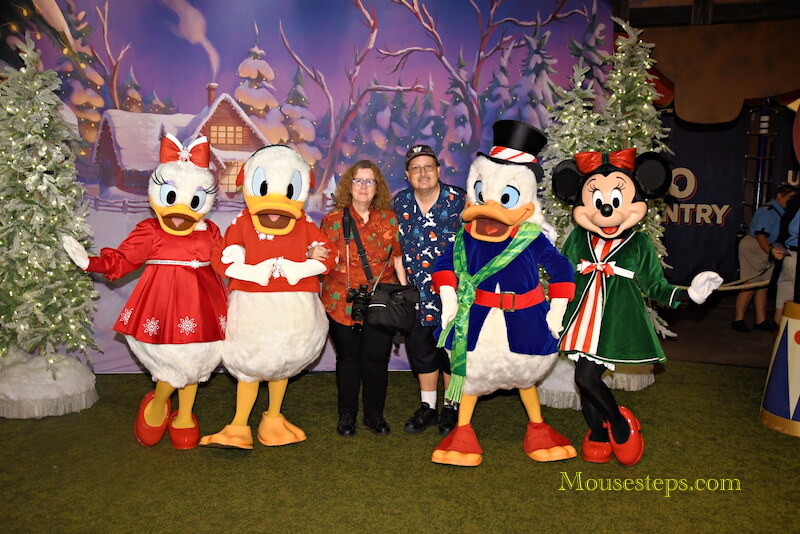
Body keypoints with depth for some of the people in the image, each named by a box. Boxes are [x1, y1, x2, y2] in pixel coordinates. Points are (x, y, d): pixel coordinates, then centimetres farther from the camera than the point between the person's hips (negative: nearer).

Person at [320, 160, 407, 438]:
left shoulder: (389, 218, 6)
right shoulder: (333, 220, 2)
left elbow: (398, 258, 10)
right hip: (343, 303, -1)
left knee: (377, 359, 4)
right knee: (348, 359, 9)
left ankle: (374, 414, 22)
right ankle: (347, 415, 24)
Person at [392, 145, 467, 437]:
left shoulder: (459, 199, -8)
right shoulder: (399, 202, 2)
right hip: (417, 293, 4)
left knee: (452, 351, 6)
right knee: (421, 350, 13)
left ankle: (452, 409, 24)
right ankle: (427, 408, 29)